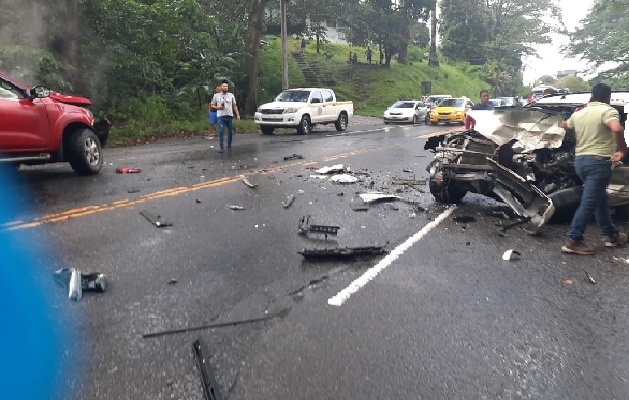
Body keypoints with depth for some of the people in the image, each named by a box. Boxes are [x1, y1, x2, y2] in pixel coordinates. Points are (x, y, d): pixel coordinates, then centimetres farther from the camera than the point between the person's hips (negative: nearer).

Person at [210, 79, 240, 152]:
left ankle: (229, 146, 22)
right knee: (221, 132, -7)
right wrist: (219, 107, -11)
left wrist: (238, 114, 3)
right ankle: (221, 147, -1)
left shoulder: (231, 95, 9)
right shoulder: (216, 95, 5)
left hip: (230, 116, 2)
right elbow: (212, 105, 8)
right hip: (221, 116, -2)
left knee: (231, 132, 6)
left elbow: (234, 106, 12)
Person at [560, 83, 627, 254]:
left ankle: (611, 235, 31)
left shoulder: (578, 114, 12)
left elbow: (565, 125, 34)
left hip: (580, 160, 8)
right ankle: (573, 241, -6)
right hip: (598, 161, -8)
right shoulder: (607, 110, -9)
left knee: (600, 198, 21)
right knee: (589, 203, -5)